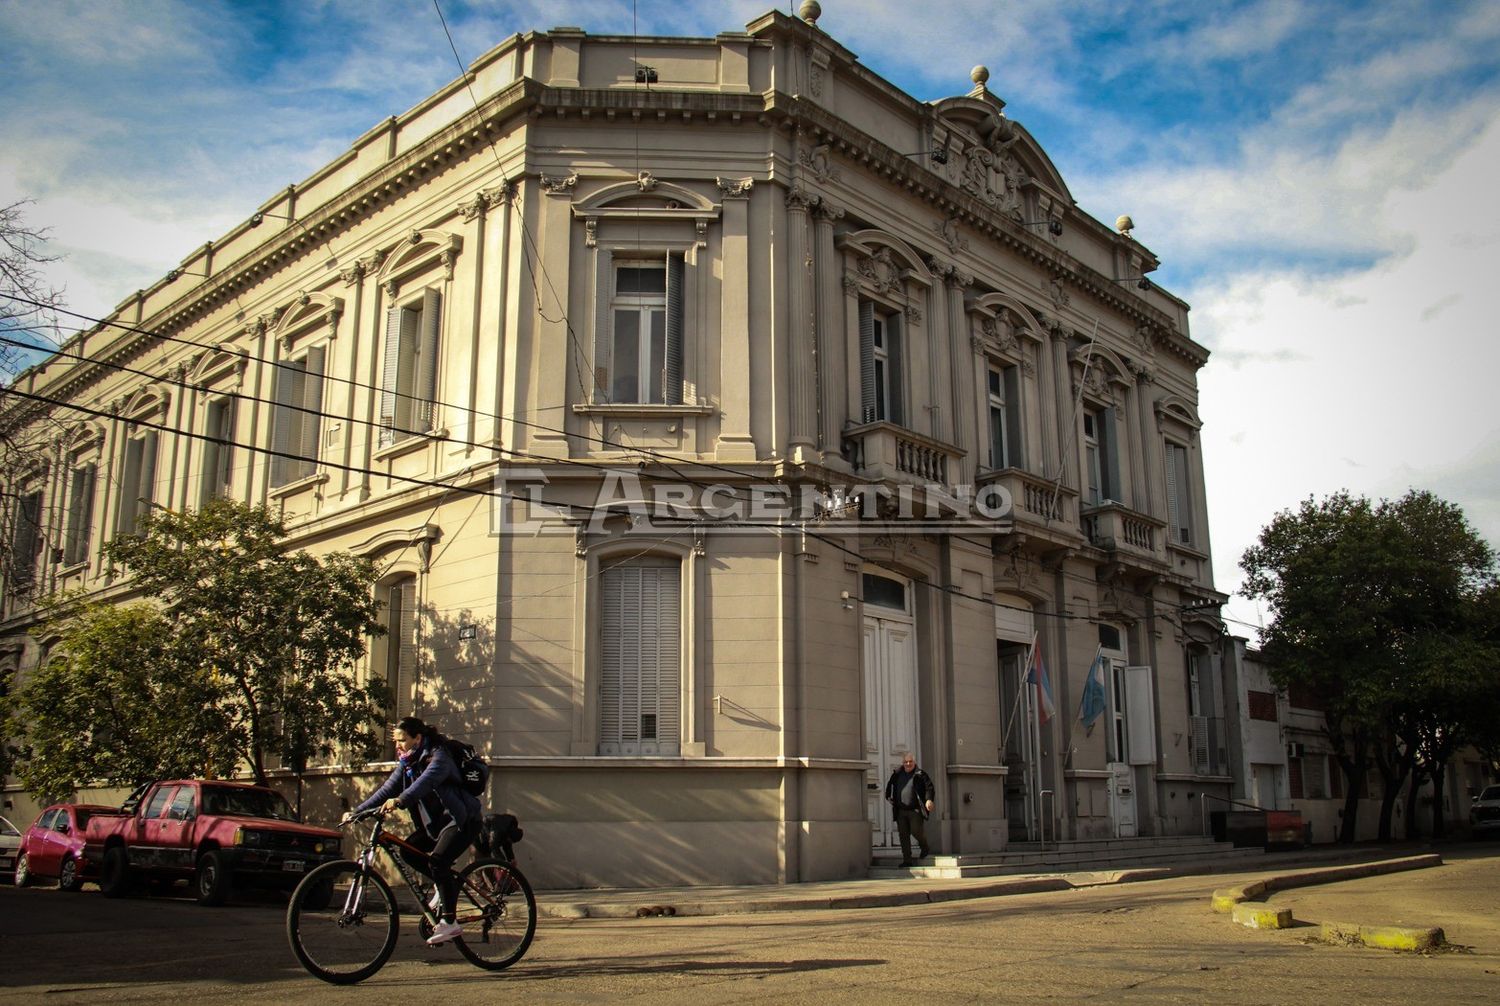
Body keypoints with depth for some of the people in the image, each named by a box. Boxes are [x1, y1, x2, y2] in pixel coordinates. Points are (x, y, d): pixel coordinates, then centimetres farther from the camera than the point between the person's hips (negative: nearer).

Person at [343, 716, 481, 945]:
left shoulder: (438, 756, -17)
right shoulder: (407, 763, 8)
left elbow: (425, 782, -36)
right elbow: (387, 790, 1)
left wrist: (399, 801, -51)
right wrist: (356, 811, -11)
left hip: (463, 820, -9)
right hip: (436, 822, 9)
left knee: (437, 859, -25)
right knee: (408, 851, -6)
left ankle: (449, 922, -18)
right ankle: (447, 883, 11)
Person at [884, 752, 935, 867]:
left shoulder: (920, 775, -2)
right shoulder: (897, 774, 11)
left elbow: (929, 787, -9)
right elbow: (889, 786, 26)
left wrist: (929, 799, -26)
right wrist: (888, 797, 11)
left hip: (915, 810, -4)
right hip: (900, 811, 4)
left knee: (916, 831, -8)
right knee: (903, 835, 3)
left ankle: (924, 847, 25)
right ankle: (906, 860, 9)